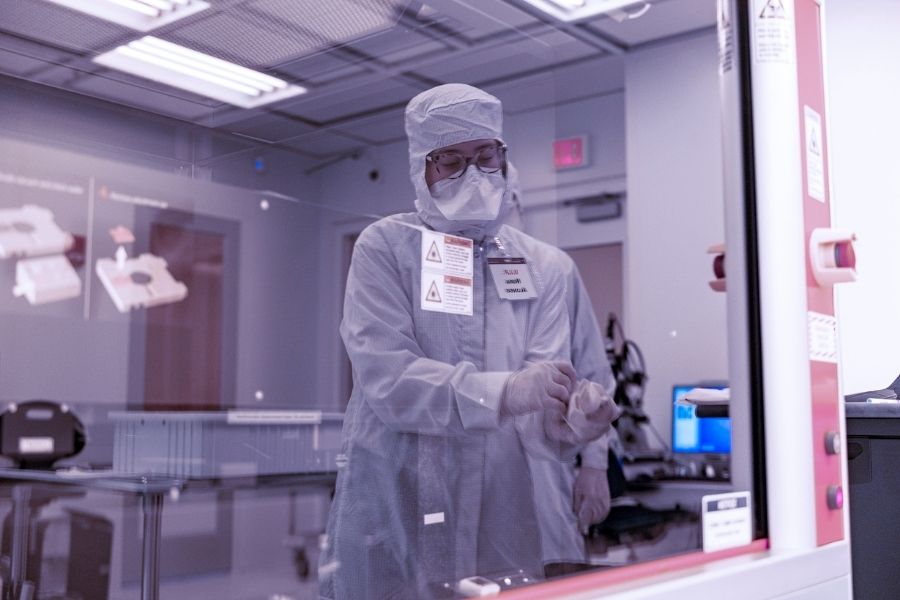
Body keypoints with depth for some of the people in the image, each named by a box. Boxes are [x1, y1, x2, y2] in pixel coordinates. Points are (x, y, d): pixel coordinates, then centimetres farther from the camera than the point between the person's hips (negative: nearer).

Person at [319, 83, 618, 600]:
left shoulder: (540, 266, 6)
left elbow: (535, 406, -4)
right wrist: (502, 392, -28)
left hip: (500, 520, 3)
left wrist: (566, 423, -26)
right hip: (393, 515, -2)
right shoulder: (385, 248, -2)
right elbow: (386, 375, -16)